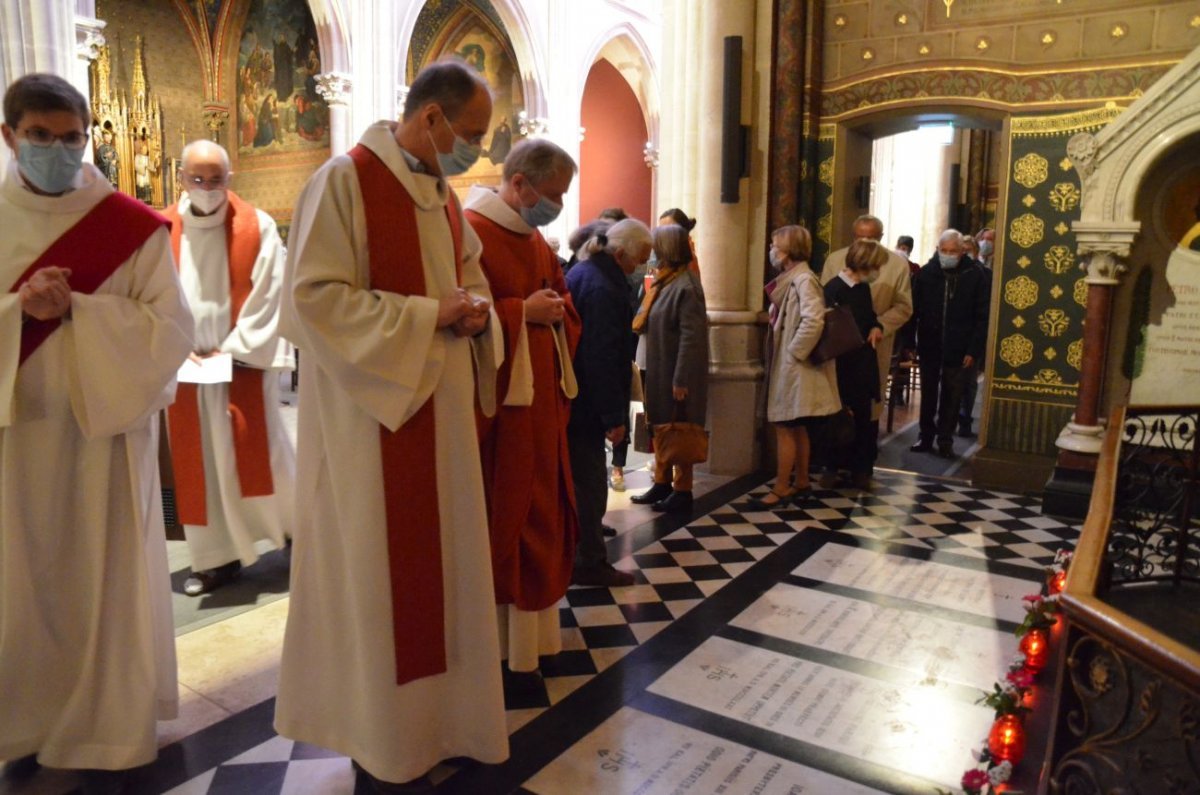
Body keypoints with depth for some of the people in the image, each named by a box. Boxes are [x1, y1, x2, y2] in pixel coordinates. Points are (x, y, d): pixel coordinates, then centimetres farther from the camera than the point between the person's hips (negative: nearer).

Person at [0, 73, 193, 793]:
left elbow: (173, 329, -10)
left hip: (104, 430, -3)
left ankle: (110, 736, 21)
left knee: (106, 583, 6)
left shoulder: (133, 225, -4)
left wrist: (73, 309, -18)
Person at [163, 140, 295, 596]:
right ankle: (217, 557, 18)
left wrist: (234, 350, -10)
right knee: (198, 464, 7)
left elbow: (268, 297, -6)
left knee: (256, 455, 1)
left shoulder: (257, 228, -3)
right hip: (185, 366, 3)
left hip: (244, 362, -3)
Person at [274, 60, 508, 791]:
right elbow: (311, 299, -19)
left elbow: (470, 275, 22)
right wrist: (428, 315, -19)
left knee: (441, 561, 14)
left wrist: (474, 310, -2)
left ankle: (441, 713, 31)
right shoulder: (345, 180, -12)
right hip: (373, 414, -8)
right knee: (380, 576, 3)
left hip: (443, 408, 8)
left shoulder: (445, 195, 12)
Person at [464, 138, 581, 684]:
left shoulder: (535, 239, 16)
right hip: (493, 404, -9)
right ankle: (493, 640, 14)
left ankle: (528, 634, 26)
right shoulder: (469, 231, -12)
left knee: (537, 518, 13)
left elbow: (563, 302, 20)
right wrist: (522, 312, -18)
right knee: (498, 521, 0)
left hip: (539, 402, 9)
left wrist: (556, 309, -1)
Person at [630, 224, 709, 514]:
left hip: (676, 373, -9)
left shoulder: (686, 286, -18)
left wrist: (681, 379, -22)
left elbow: (691, 338, -22)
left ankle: (682, 491, 14)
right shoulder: (664, 280, 10)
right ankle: (662, 483, 29)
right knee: (660, 427, 16)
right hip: (659, 370, 9)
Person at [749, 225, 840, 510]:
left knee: (785, 428, -5)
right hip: (787, 366, 10)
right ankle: (801, 483, 24)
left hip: (794, 367, -10)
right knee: (796, 429, 15)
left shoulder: (803, 279, -16)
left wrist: (794, 352, -21)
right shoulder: (791, 279, 13)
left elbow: (813, 320, -28)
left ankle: (781, 490, 1)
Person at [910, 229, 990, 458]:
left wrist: (974, 350, -10)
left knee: (952, 398, 7)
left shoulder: (976, 275, -5)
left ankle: (945, 440, 18)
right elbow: (913, 310, 2)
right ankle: (926, 436, 24)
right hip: (929, 347, 2)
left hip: (959, 351, -2)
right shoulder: (925, 273, 0)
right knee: (928, 395, 12)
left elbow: (982, 317, -5)